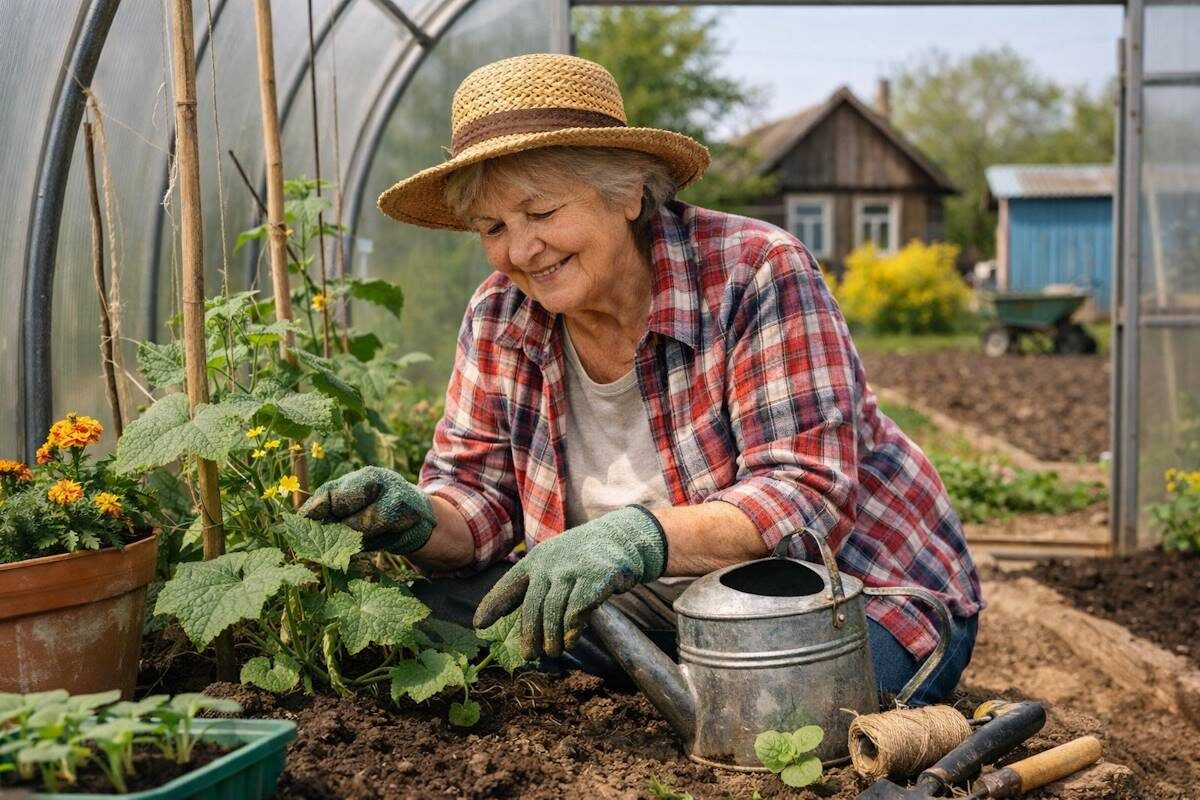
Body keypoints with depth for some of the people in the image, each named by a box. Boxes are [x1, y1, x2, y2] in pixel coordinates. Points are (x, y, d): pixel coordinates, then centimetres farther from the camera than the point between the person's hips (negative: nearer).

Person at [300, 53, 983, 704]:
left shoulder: (757, 276, -20)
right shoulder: (501, 321, -3)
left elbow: (811, 501, -27)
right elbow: (479, 493, 0)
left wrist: (639, 536, -43)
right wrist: (416, 521, -24)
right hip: (681, 605, 5)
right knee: (437, 604, -13)